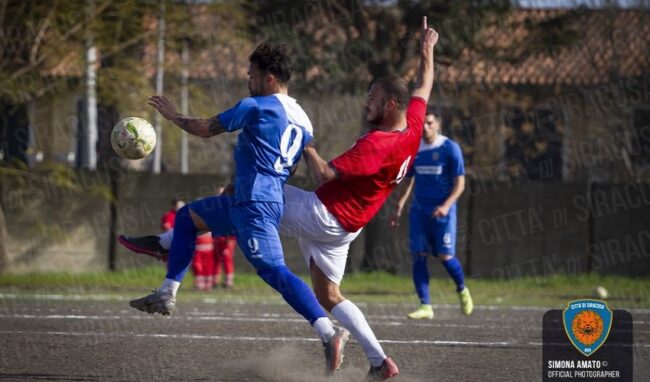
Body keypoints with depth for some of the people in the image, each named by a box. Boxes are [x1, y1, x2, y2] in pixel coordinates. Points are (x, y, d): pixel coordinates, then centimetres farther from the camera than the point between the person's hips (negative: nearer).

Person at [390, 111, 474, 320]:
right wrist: (399, 207, 10)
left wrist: (446, 205, -21)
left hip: (442, 211, -4)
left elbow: (460, 183, -7)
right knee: (419, 257, -5)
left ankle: (462, 290, 22)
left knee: (445, 256, -7)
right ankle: (425, 306, -4)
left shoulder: (450, 148, -5)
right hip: (419, 210, 4)